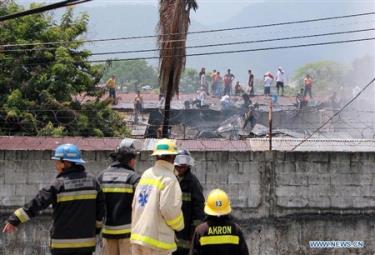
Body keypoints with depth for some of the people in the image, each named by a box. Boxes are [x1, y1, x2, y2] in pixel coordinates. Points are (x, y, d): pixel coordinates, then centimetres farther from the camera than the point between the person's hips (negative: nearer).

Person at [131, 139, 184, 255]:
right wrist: (179, 225, 0)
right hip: (157, 240, -7)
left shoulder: (146, 174, 11)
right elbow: (169, 208, -18)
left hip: (138, 235, 7)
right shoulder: (168, 178, -12)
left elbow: (134, 205, 13)